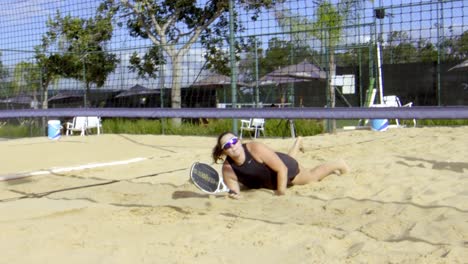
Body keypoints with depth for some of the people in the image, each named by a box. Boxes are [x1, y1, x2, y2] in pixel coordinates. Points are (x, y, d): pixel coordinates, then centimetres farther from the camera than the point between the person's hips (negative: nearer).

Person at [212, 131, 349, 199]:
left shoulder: (256, 148, -42)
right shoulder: (227, 169, -33)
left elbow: (282, 169, -37)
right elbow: (234, 190, -23)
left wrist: (281, 192, -37)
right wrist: (234, 195, -46)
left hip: (287, 169, -5)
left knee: (313, 175, 22)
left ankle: (337, 165, 52)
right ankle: (298, 143, 70)